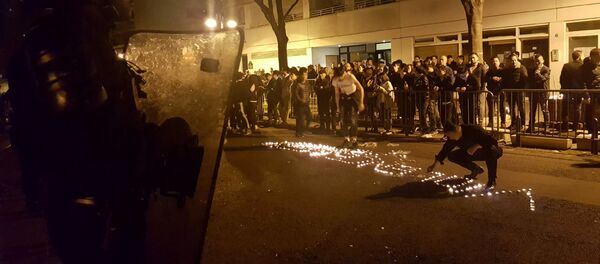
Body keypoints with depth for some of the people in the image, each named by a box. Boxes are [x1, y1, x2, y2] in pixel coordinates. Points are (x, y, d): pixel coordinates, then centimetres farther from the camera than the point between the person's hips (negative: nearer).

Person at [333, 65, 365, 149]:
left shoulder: (350, 77, -25)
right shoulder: (335, 80, -13)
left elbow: (361, 89, -19)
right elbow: (337, 93, 2)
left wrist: (361, 103, -22)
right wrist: (337, 106, 1)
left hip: (353, 96, -4)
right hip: (344, 97, 4)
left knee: (353, 119, -11)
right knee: (344, 120, -1)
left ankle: (354, 140, -4)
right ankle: (346, 140, 9)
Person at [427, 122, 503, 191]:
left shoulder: (474, 131, -33)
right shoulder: (453, 138, -14)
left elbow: (494, 142, -35)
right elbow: (445, 149, -1)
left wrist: (476, 146, -42)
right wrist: (434, 165, 1)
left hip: (490, 151, -7)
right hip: (472, 153, 7)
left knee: (491, 151, -44)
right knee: (451, 156, -8)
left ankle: (491, 181, -27)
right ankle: (476, 170, 7)